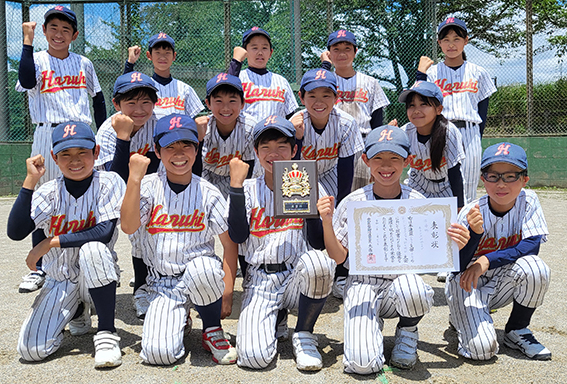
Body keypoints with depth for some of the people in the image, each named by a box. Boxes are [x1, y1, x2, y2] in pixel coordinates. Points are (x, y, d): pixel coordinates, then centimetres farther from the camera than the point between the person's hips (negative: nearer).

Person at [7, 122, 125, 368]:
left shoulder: (108, 183, -12)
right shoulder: (48, 193, -5)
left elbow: (104, 233, -23)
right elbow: (15, 232, -18)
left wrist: (49, 243, -19)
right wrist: (30, 181, -23)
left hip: (96, 276, -3)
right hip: (60, 280, 3)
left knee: (93, 248, -36)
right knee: (30, 350, -10)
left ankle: (106, 333, -20)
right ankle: (76, 311, 23)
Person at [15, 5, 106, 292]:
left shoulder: (83, 64, 11)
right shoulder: (37, 60, 4)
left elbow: (98, 99, 18)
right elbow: (27, 81, -18)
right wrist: (27, 42, -14)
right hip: (47, 136, -1)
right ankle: (40, 267, 12)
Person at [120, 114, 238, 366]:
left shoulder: (208, 193, -3)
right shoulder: (149, 187, -1)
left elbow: (230, 244, -2)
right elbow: (128, 226, -17)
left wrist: (227, 293, -9)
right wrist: (134, 178, -22)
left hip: (201, 278, 0)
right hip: (163, 283, 1)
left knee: (203, 268, -38)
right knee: (158, 353, -20)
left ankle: (212, 328, -7)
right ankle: (179, 317, 16)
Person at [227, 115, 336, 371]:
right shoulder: (247, 189, 5)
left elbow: (318, 242, -7)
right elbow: (238, 236, -10)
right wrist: (236, 185, -12)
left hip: (299, 278, 0)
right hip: (260, 280, 1)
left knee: (317, 262, -37)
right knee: (254, 357, -21)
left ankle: (303, 334, -8)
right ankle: (277, 320, 18)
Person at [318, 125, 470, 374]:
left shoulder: (418, 203, -2)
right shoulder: (353, 203, -4)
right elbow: (337, 257, -3)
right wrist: (326, 222, -17)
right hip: (363, 283, 0)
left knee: (412, 292, -38)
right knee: (363, 364, -20)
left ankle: (407, 330, 0)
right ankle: (373, 324, 17)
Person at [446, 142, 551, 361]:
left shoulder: (528, 202, -10)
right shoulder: (470, 213, -19)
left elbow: (532, 245, -18)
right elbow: (456, 267, -21)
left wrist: (487, 260, -28)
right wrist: (474, 233, -39)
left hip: (502, 284, 3)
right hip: (467, 284, -3)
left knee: (535, 267, -29)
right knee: (482, 349, -22)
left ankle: (516, 331, -2)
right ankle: (463, 315, 15)